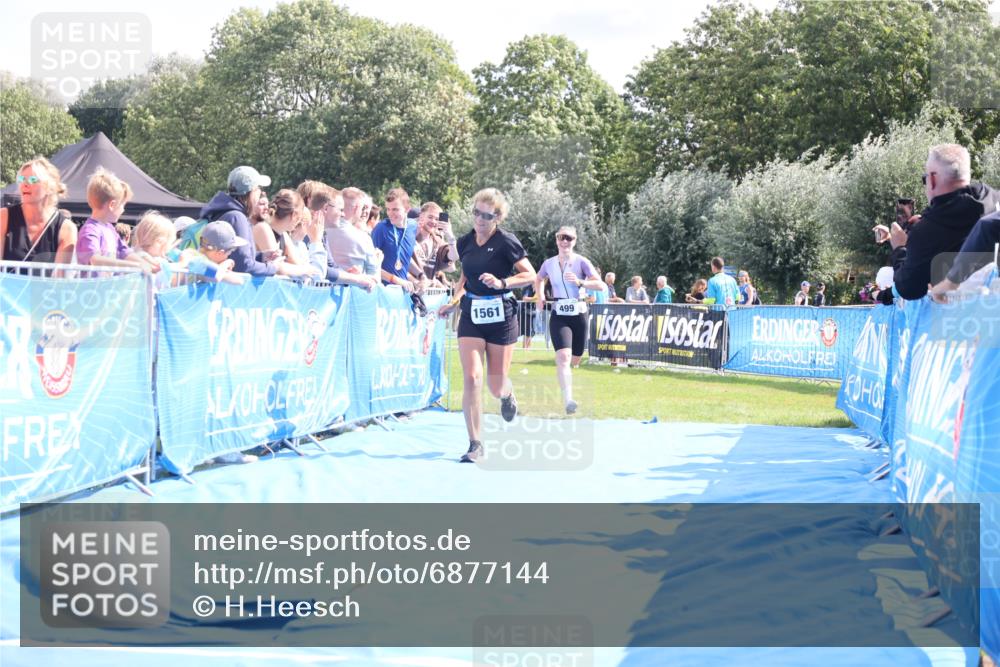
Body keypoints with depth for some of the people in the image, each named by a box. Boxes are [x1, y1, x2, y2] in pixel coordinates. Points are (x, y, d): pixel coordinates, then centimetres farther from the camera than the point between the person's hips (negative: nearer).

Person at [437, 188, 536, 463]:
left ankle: (508, 394, 45)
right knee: (471, 378, -13)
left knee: (496, 387, 4)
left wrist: (501, 282, -21)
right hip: (471, 315, 3)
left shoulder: (506, 242, -9)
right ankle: (475, 445, -6)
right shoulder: (465, 243, 5)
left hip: (501, 316, -3)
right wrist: (454, 300, 7)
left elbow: (530, 275, -7)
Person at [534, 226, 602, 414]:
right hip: (559, 316, -1)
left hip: (578, 315, 1)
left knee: (575, 360, 13)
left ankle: (564, 374, 51)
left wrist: (580, 282, -26)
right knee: (564, 356, -21)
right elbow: (538, 280, 25)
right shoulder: (548, 264, 4)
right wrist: (540, 297, 8)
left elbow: (600, 284, -12)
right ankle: (568, 400, -31)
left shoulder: (581, 262, -3)